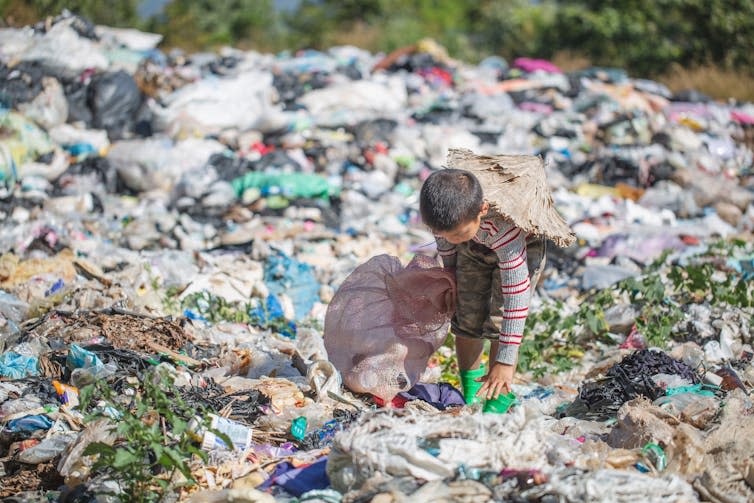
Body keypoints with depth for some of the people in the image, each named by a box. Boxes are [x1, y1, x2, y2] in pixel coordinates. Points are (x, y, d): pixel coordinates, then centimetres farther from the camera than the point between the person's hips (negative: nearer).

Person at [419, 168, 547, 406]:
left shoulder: (503, 226, -46)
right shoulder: (446, 212, -33)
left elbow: (516, 295, -43)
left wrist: (506, 361, -41)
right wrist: (450, 270, 12)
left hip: (522, 244, -4)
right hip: (475, 247, 5)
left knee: (500, 321, -18)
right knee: (466, 317, 0)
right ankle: (470, 394, 18)